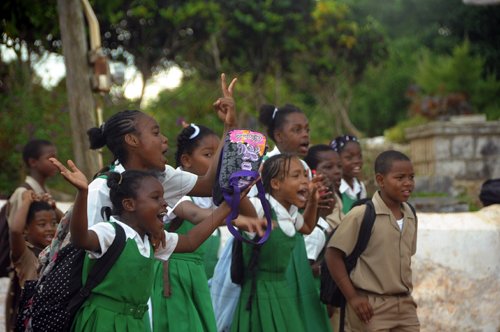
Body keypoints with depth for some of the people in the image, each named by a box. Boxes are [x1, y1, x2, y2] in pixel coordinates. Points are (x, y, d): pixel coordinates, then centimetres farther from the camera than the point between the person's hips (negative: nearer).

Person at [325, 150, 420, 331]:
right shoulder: (362, 215, -13)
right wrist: (352, 297, -13)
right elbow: (333, 255, -11)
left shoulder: (410, 216, 7)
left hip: (405, 306, 6)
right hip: (371, 306, -6)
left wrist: (406, 294, 11)